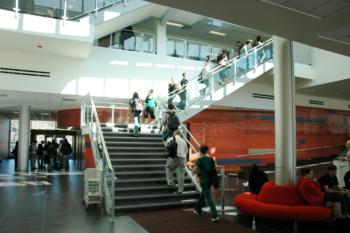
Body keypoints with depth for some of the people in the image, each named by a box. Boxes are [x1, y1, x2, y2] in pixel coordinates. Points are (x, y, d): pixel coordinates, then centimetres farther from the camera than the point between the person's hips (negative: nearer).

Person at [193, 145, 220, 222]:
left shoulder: (199, 160, -11)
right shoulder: (211, 159, 5)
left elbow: (195, 170, -18)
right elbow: (214, 169, 7)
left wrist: (198, 173, 1)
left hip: (204, 180, -6)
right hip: (210, 180, 7)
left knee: (208, 198, -4)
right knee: (203, 195, 23)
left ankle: (215, 215, -10)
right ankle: (198, 210, 39)